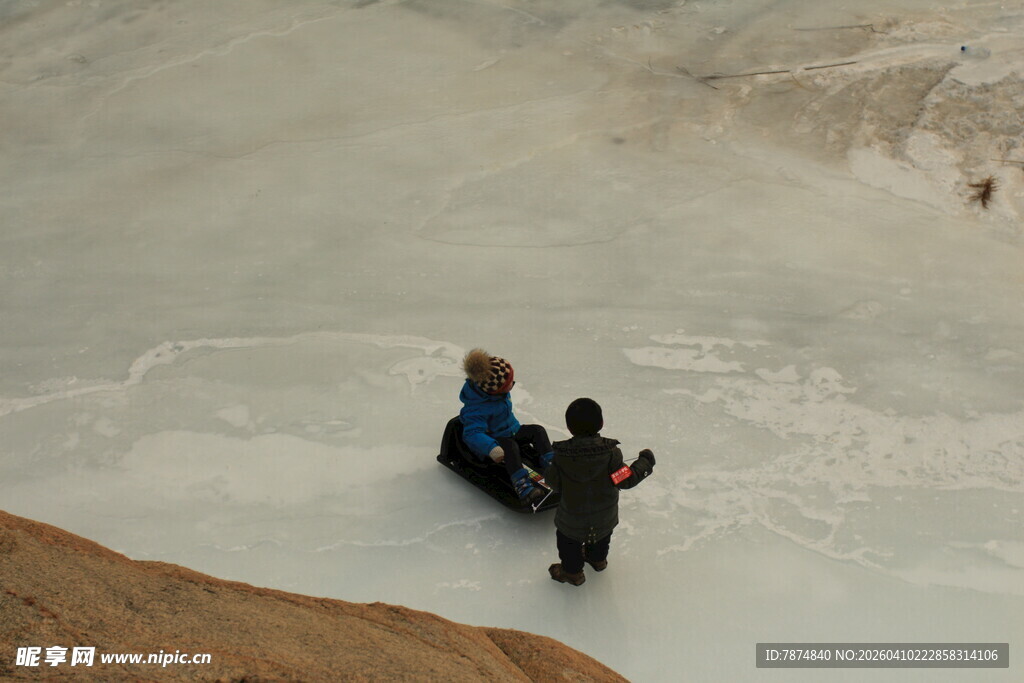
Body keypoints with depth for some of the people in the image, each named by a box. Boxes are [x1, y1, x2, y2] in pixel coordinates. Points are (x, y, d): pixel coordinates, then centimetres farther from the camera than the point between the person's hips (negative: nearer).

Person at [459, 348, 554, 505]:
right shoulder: (476, 408, -33)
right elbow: (472, 433, -42)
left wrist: (516, 427, 24)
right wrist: (491, 448, -57)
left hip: (510, 432, 9)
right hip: (492, 439, -8)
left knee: (537, 430, -11)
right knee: (510, 446, -38)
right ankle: (522, 485, -47)